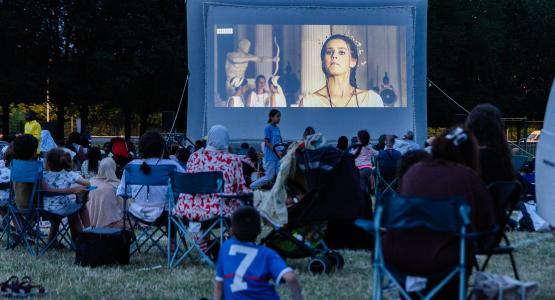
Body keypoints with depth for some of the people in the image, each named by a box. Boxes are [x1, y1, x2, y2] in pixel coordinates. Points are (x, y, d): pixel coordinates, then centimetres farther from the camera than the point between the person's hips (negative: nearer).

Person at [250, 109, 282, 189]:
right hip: (270, 156, -7)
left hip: (278, 156, 7)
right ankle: (251, 187, 6)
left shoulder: (277, 129, 12)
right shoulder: (268, 128, -9)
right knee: (269, 177, -6)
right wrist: (276, 152, -19)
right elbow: (267, 142, -13)